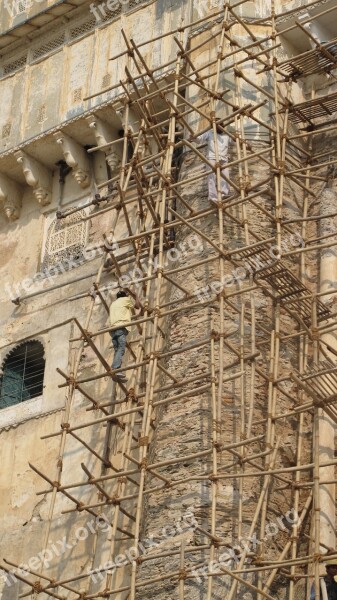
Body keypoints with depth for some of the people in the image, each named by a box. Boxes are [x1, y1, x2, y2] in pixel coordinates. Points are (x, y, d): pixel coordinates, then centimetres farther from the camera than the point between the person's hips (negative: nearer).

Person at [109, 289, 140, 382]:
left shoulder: (113, 303, 35)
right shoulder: (126, 299, 16)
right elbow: (137, 306, 25)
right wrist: (136, 296, 41)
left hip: (113, 328, 7)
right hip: (121, 327, -7)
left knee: (117, 350, 1)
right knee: (121, 348, -20)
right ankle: (115, 369, -39)